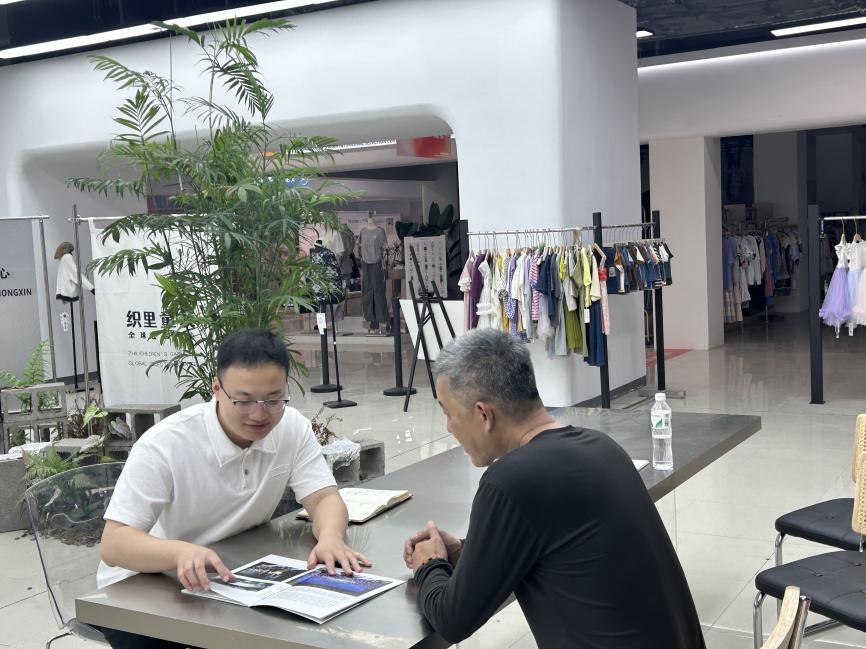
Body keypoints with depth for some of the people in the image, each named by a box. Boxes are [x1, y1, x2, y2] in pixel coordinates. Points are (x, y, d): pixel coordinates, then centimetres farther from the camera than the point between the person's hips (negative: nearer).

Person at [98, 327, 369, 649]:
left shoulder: (293, 427, -10)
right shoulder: (163, 445, -24)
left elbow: (325, 499, -11)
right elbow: (113, 544, -28)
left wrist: (330, 537, -36)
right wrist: (182, 552, -49)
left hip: (229, 580, 4)